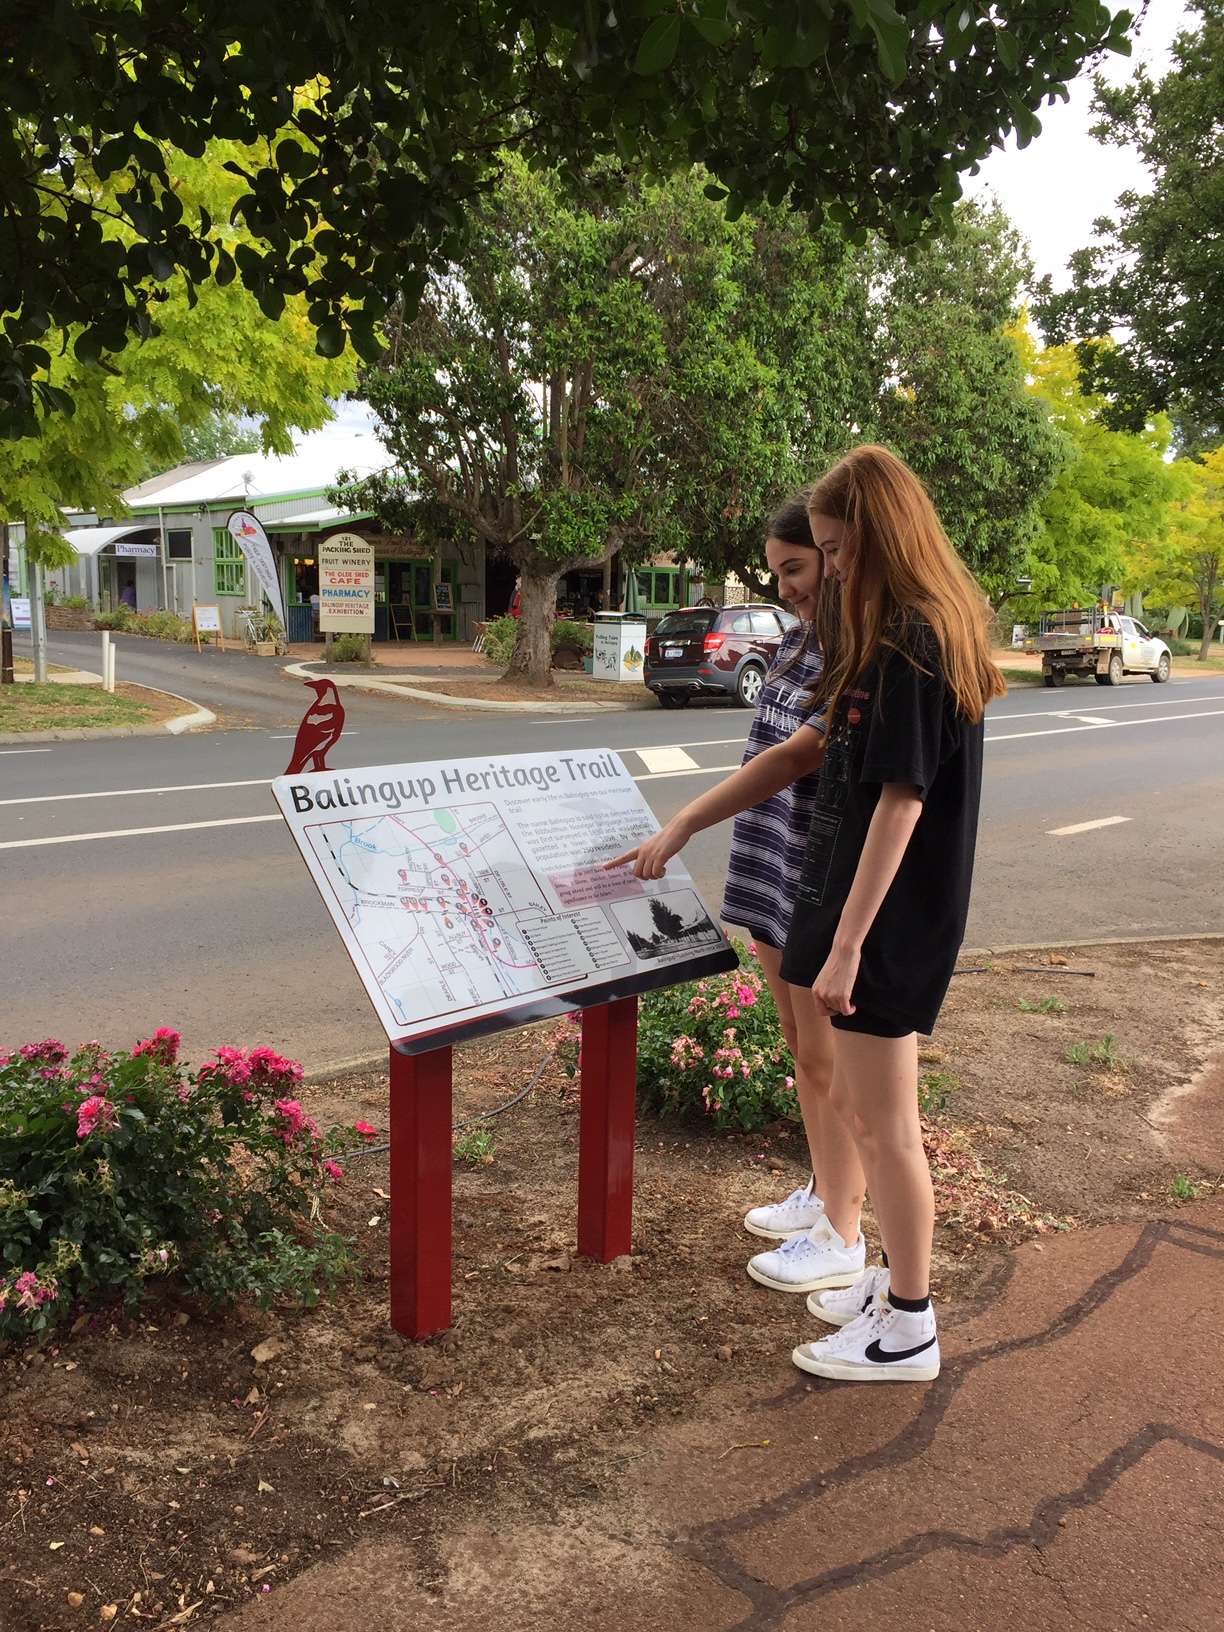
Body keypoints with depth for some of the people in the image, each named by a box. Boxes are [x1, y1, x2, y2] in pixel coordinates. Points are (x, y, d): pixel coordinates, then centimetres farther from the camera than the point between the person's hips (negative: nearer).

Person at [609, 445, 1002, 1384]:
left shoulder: (913, 643, -18)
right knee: (856, 1103, 18)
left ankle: (909, 1330, 18)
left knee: (883, 1123, 2)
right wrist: (680, 829, 12)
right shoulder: (902, 638, 13)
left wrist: (846, 945, -21)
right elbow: (803, 754, 14)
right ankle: (900, 1279, 34)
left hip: (892, 918, -9)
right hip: (864, 903, 9)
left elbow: (902, 802, -22)